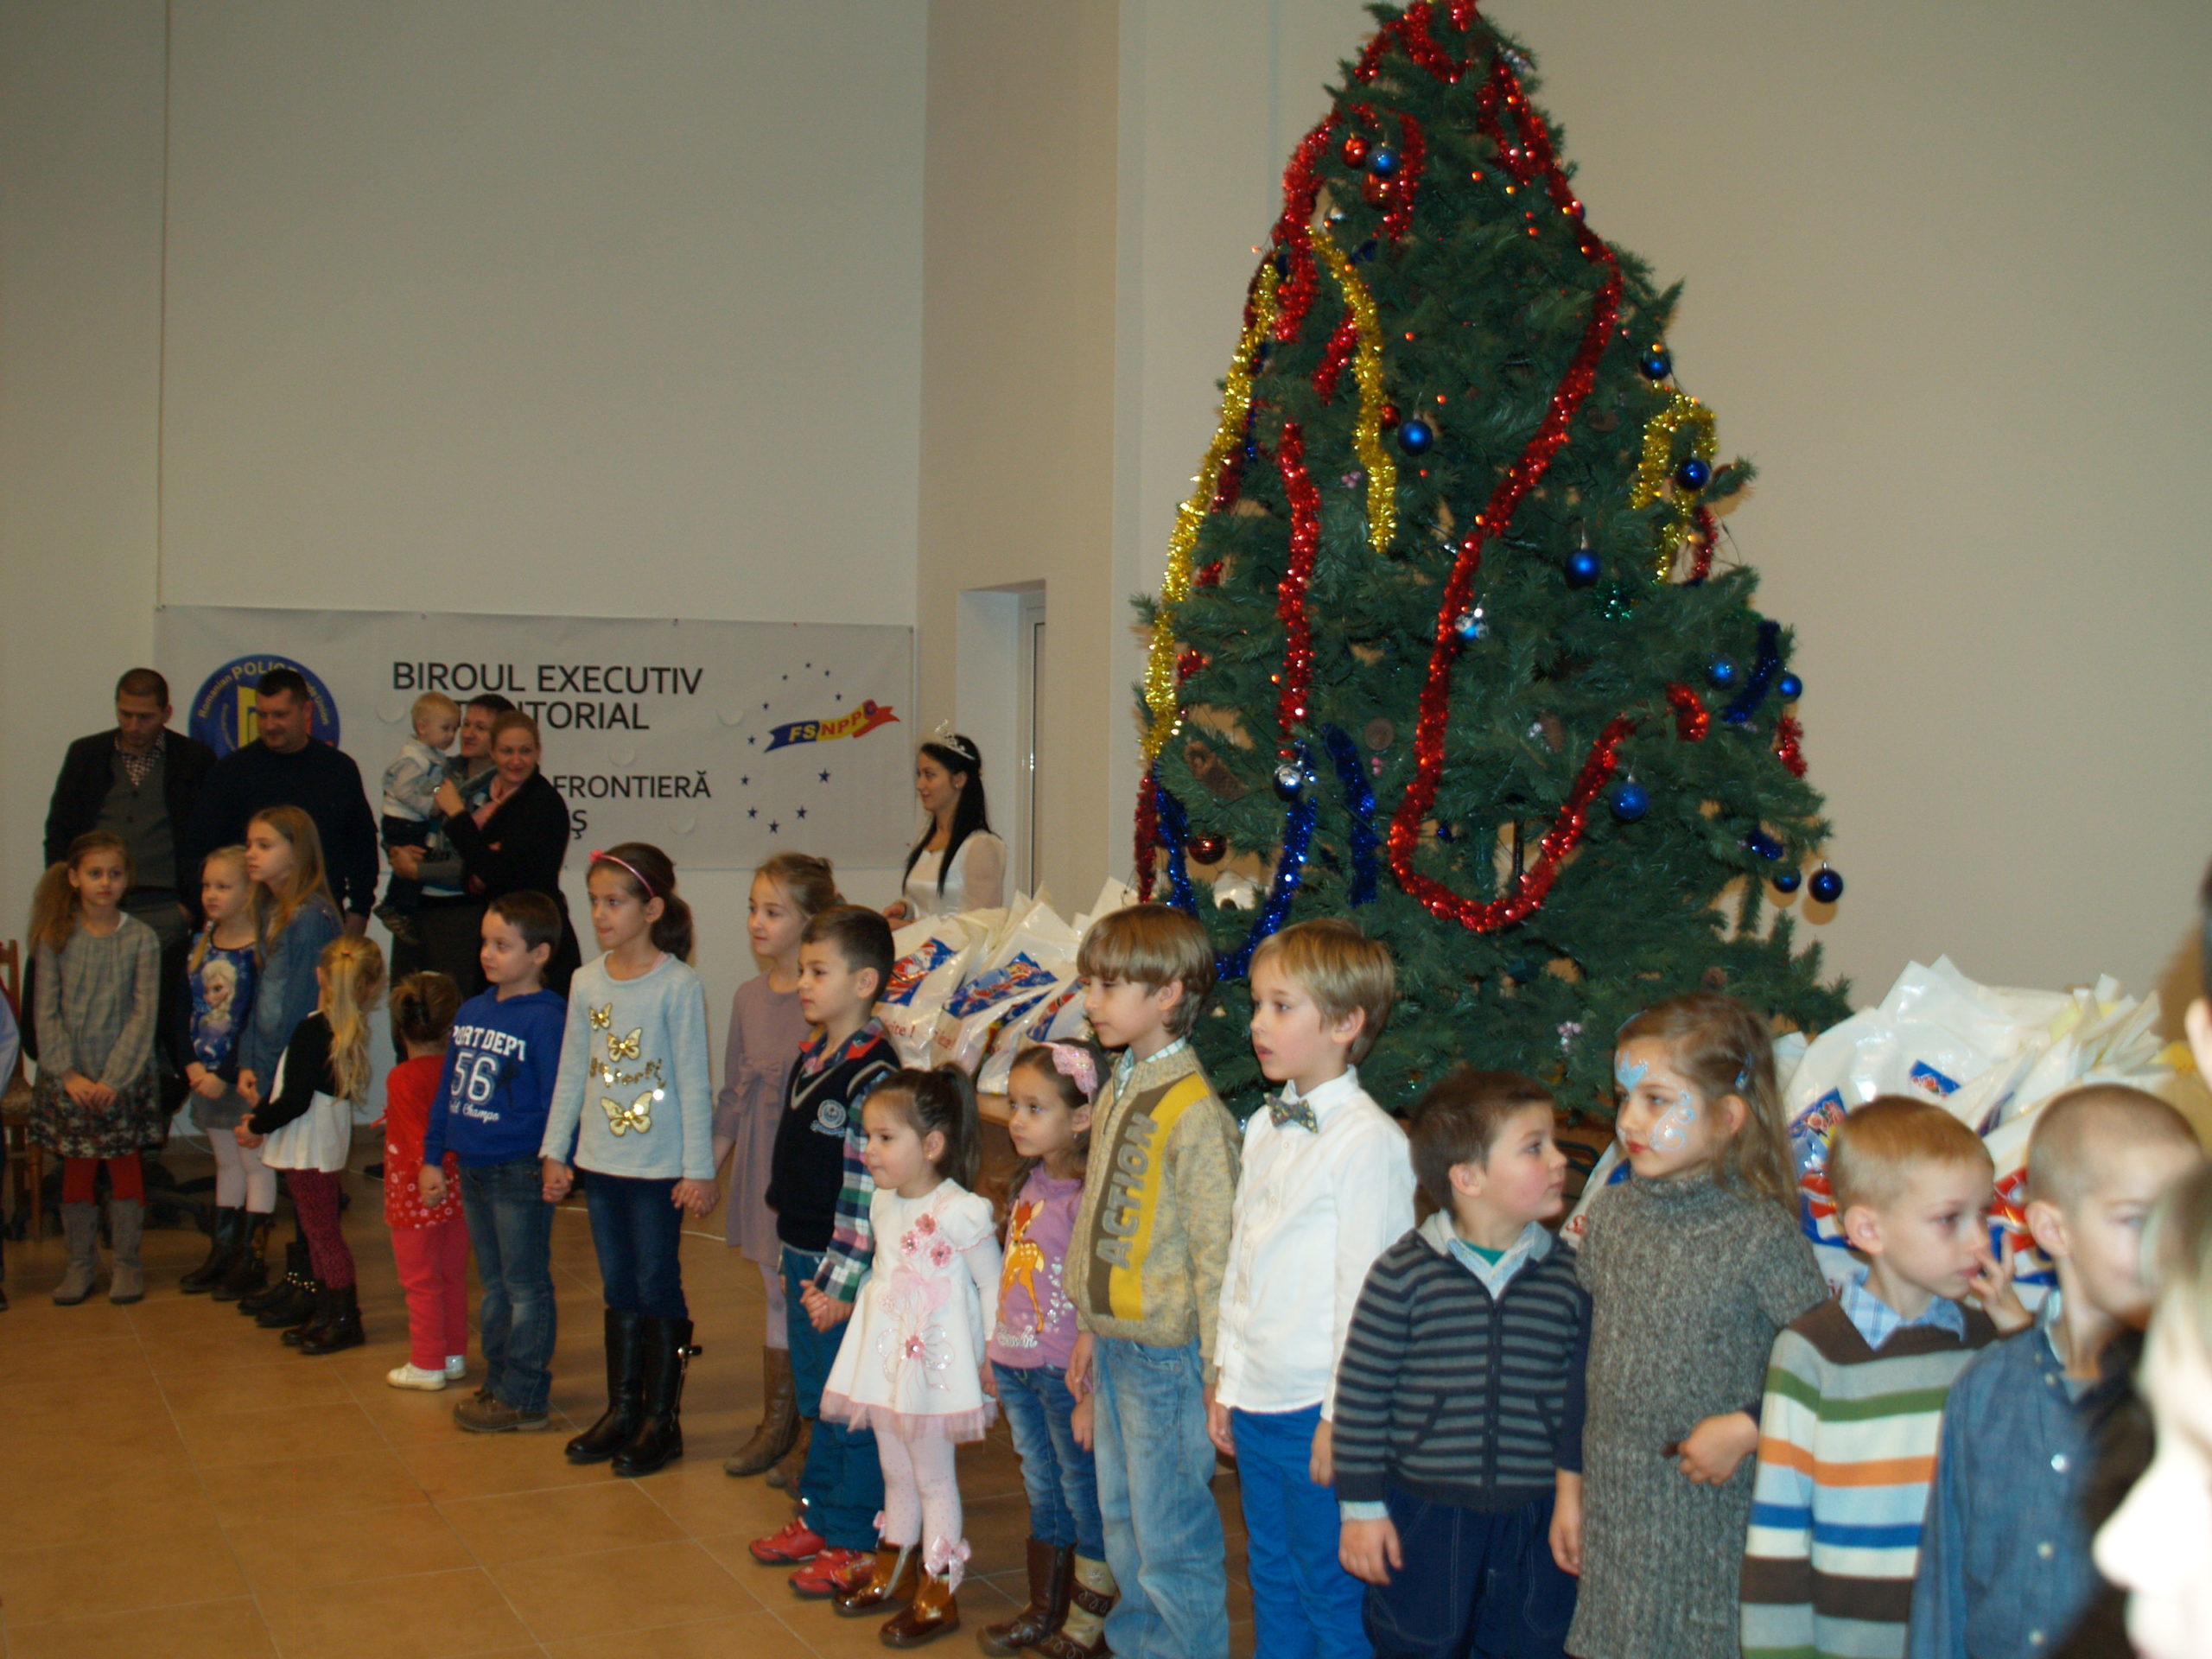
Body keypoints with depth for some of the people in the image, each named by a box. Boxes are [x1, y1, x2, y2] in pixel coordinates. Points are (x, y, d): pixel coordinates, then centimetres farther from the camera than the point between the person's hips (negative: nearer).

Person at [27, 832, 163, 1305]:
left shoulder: (141, 939, -4)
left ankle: (127, 1262, 16)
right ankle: (81, 1263, 18)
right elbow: (46, 1013, -3)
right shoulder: (56, 938, -1)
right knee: (76, 1169, 7)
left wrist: (114, 1079, -13)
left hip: (124, 1080, -1)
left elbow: (144, 1015, -7)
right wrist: (69, 1075, -12)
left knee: (124, 1166, 6)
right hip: (69, 1079, 1)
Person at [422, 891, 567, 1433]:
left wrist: (556, 1162, -24)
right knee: (493, 1283, 18)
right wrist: (433, 1158, 15)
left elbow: (557, 1104, -18)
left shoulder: (546, 1018, -16)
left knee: (526, 1285, 3)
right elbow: (447, 1089, 15)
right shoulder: (471, 1011, 9)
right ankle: (498, 1382, 29)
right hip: (472, 1167, 8)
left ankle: (523, 1397, 11)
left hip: (520, 1171, -8)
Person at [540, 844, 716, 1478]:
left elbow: (693, 1082, -10)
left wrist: (698, 1168, -10)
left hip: (659, 1166, -5)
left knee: (658, 1288, 2)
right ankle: (621, 1410, 24)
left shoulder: (679, 985, -11)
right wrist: (555, 1151, 12)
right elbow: (572, 1073, 12)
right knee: (619, 1290, 13)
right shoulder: (586, 983, 5)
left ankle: (662, 1420, 13)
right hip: (601, 1162, 5)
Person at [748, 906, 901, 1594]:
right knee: (814, 1399, 20)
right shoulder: (810, 1058, 9)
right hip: (802, 1258, 9)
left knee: (850, 1407, 3)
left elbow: (870, 1190, -21)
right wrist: (791, 1261, 18)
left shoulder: (873, 1076, -19)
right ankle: (817, 1516, 33)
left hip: (844, 1267, -9)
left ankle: (855, 1543, 14)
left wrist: (841, 1283, -20)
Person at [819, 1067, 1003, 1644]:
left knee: (933, 1478, 3)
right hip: (886, 1358, 7)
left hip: (935, 1361, -7)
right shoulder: (883, 1203, 6)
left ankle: (938, 1595, 13)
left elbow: (993, 1284, -14)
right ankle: (890, 1575, 32)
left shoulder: (958, 1212, -19)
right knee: (895, 1473, 19)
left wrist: (991, 1358, -15)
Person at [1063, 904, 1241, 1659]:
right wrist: (1090, 1328, 18)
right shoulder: (1116, 1093, 8)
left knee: (1169, 1528, 2)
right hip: (1115, 1341, 9)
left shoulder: (1193, 1112, -19)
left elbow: (1215, 1250, -18)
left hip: (1165, 1350, -9)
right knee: (1121, 1513, 20)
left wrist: (1218, 1373, -15)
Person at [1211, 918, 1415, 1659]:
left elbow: (1367, 1290, -17)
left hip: (1315, 1412, -8)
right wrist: (1225, 1375, 16)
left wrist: (1340, 1416, -15)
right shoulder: (1264, 1129, 9)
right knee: (1272, 1581, 18)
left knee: (1331, 1595, 3)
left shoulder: (1370, 1142, -16)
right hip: (1255, 1401, 8)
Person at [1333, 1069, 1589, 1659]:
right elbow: (1360, 1395, -4)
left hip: (1534, 1524, 2)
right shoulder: (1403, 1273, -8)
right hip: (1423, 1521, -2)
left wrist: (1572, 1493, 1)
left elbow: (1582, 1393, 5)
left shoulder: (1568, 1276, 0)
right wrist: (1362, 1509, -3)